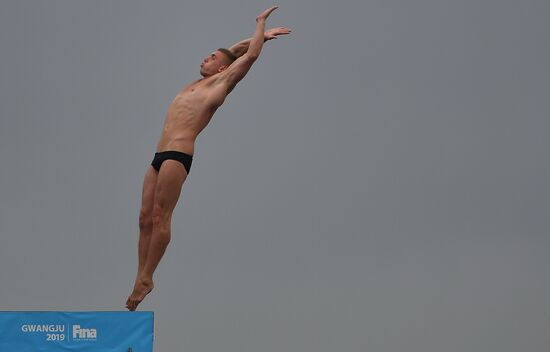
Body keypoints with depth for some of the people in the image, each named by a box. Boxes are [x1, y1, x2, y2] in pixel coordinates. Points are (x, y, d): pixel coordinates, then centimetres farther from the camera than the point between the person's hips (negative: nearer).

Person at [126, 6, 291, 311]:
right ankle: (141, 279, 1)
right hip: (160, 156, 8)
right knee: (146, 218, 2)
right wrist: (259, 36, 38)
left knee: (159, 217, -11)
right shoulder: (200, 84, 27)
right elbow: (229, 51, 37)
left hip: (178, 155, -8)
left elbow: (249, 56, 4)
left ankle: (146, 279, -10)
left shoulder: (221, 81, 5)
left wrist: (261, 26, 18)